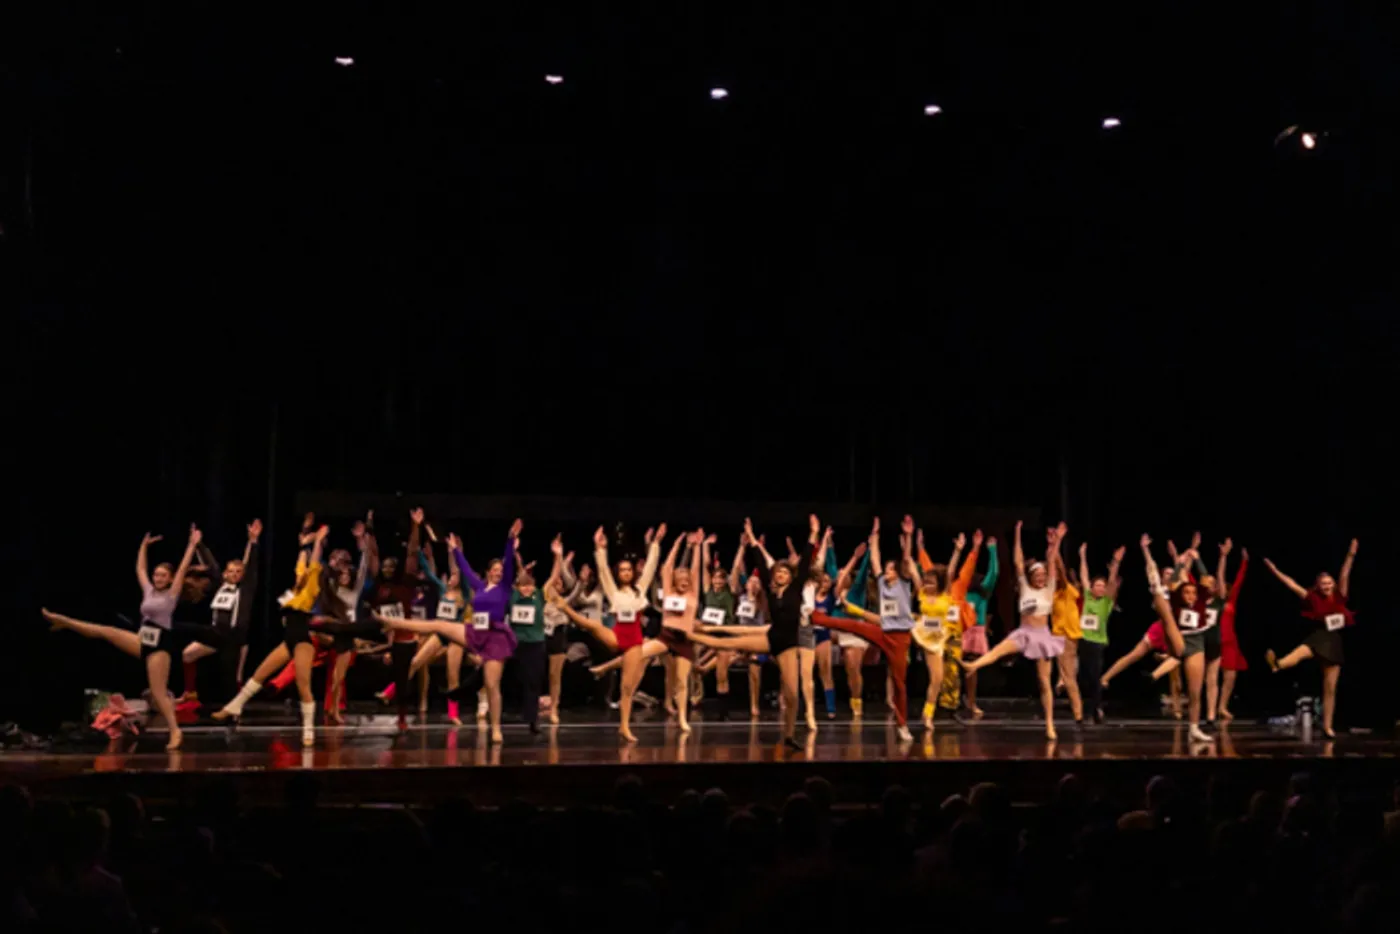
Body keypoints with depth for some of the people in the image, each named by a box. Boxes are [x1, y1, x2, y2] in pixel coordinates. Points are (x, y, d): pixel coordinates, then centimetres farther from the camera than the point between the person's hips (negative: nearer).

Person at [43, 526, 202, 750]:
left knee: (157, 692, -11)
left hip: (160, 645, -6)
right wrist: (144, 545, 23)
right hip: (142, 640, 6)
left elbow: (183, 568, -11)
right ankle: (63, 621, 13)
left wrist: (193, 545, -13)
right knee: (105, 632, 1)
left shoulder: (172, 593, -5)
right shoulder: (149, 590, 11)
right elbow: (140, 568, 20)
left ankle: (175, 731, -10)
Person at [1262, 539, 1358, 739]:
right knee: (1301, 652, -38)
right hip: (1318, 638, -2)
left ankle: (1327, 726, 10)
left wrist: (1350, 556, -11)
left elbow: (1344, 576, -3)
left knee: (1330, 688, 4)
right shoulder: (1313, 599, 1)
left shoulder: (1339, 597, 5)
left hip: (1334, 642, 3)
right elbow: (1292, 585, 0)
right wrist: (1275, 571, -3)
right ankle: (1276, 664, -71)